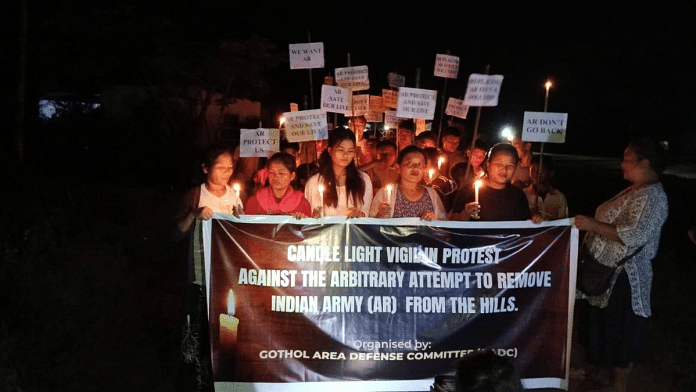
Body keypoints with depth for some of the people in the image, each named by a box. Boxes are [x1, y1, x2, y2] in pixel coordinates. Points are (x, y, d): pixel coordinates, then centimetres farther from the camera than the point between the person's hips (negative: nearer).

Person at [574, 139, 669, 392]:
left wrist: (593, 225, -28)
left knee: (621, 331, 2)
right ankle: (590, 369, 39)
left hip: (623, 276, -10)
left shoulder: (651, 197, -19)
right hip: (604, 271, 10)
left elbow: (636, 235, -30)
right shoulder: (634, 191, 13)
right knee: (598, 324, 22)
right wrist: (590, 226, 15)